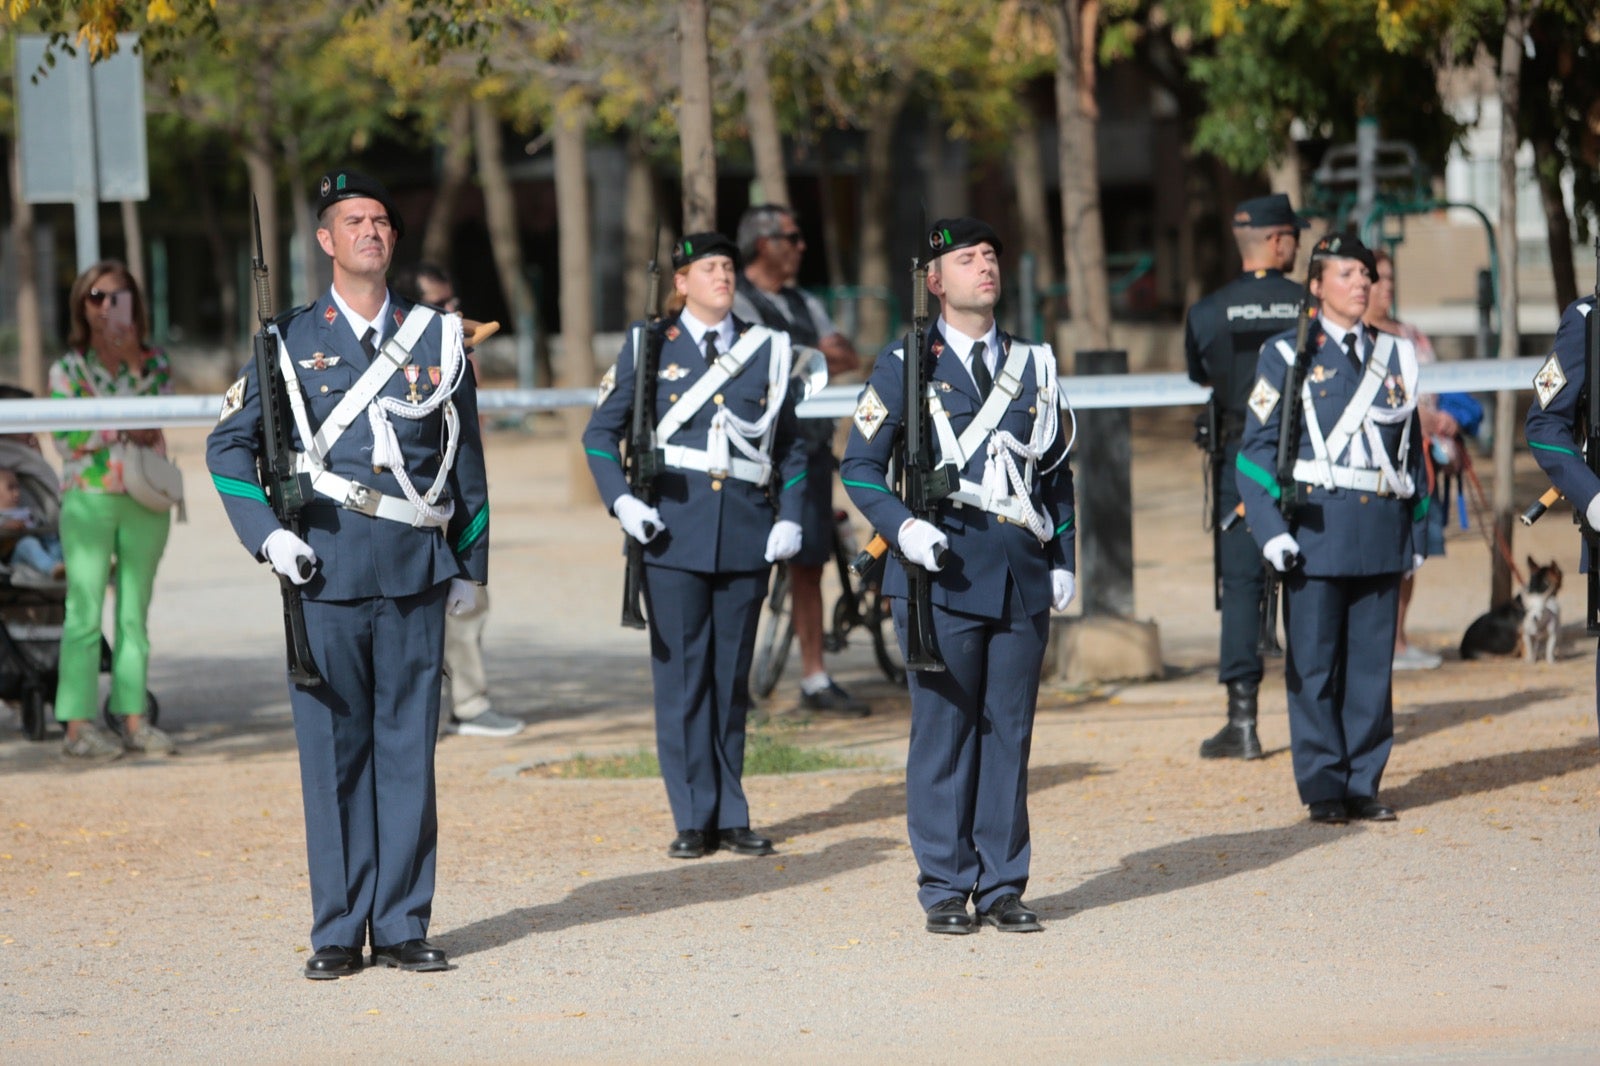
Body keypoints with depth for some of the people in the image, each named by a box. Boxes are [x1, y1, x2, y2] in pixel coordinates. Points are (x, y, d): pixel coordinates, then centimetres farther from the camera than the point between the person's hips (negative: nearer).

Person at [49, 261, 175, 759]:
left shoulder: (153, 362, 11)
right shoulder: (68, 368, 3)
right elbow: (66, 436, -8)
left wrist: (133, 362, -12)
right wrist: (124, 432, -9)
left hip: (144, 500, 3)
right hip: (88, 498, -3)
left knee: (134, 614, 5)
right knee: (85, 614, -6)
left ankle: (133, 717, 9)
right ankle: (78, 724, -6)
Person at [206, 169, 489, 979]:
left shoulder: (437, 338, 9)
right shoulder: (291, 342, 5)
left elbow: (466, 458, 13)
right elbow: (228, 445, 8)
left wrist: (470, 566, 11)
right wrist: (266, 535, -5)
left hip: (415, 575, 1)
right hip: (327, 573, -1)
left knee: (409, 747, 3)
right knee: (333, 751, 0)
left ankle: (403, 925, 8)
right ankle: (338, 933, 5)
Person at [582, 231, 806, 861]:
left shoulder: (765, 349, 11)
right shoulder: (650, 347, 5)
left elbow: (790, 446, 14)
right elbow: (601, 432, 7)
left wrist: (790, 519, 2)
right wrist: (621, 501, -8)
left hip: (746, 531, 2)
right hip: (673, 528, -2)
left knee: (732, 674, 6)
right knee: (682, 673, -2)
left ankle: (731, 816, 12)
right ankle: (693, 820, 4)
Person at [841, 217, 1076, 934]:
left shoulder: (1034, 365, 13)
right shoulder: (905, 366, 2)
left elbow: (1057, 471, 19)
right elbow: (860, 465, 1)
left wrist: (1063, 560, 11)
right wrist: (902, 527, -15)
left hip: (1023, 575, 4)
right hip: (944, 569, -3)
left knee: (1010, 731, 4)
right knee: (945, 729, -2)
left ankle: (1002, 886, 10)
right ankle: (946, 889, 4)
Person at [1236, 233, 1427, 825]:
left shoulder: (1394, 357, 14)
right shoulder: (1287, 357, 2)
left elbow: (1411, 448, 18)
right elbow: (1256, 448, -1)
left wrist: (1417, 531, 12)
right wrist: (1271, 529, -11)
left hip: (1381, 532, 4)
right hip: (1316, 528, -3)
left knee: (1373, 661, 4)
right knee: (1314, 664, -1)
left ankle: (1363, 785, 11)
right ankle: (1324, 790, 5)